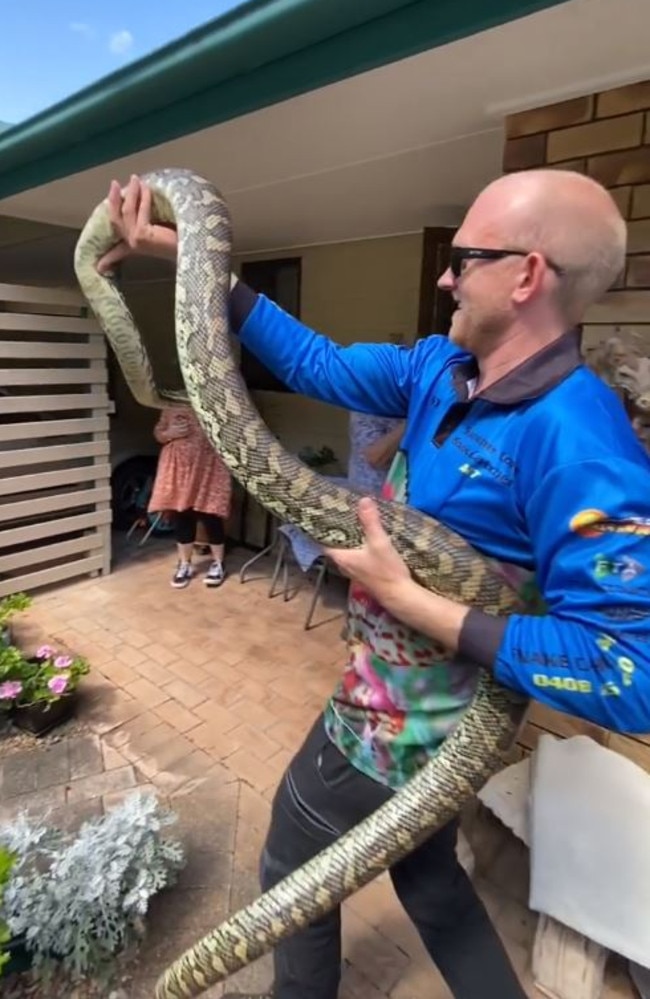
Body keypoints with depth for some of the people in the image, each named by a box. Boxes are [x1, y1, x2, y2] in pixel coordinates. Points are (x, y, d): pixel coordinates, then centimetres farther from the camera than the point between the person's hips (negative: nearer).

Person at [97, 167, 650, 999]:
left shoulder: (578, 446, -31)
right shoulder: (441, 368, -5)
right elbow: (316, 363, 1)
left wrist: (409, 601, -31)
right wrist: (186, 255, 0)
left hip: (394, 732, -7)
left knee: (292, 876, 22)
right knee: (428, 877, 32)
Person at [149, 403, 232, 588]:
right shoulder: (170, 404, 9)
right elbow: (158, 432, 12)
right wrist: (170, 433, -9)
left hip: (209, 467, -3)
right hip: (179, 467, 4)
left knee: (211, 516, 3)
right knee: (181, 517, 10)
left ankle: (218, 564, 21)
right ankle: (184, 564, 26)